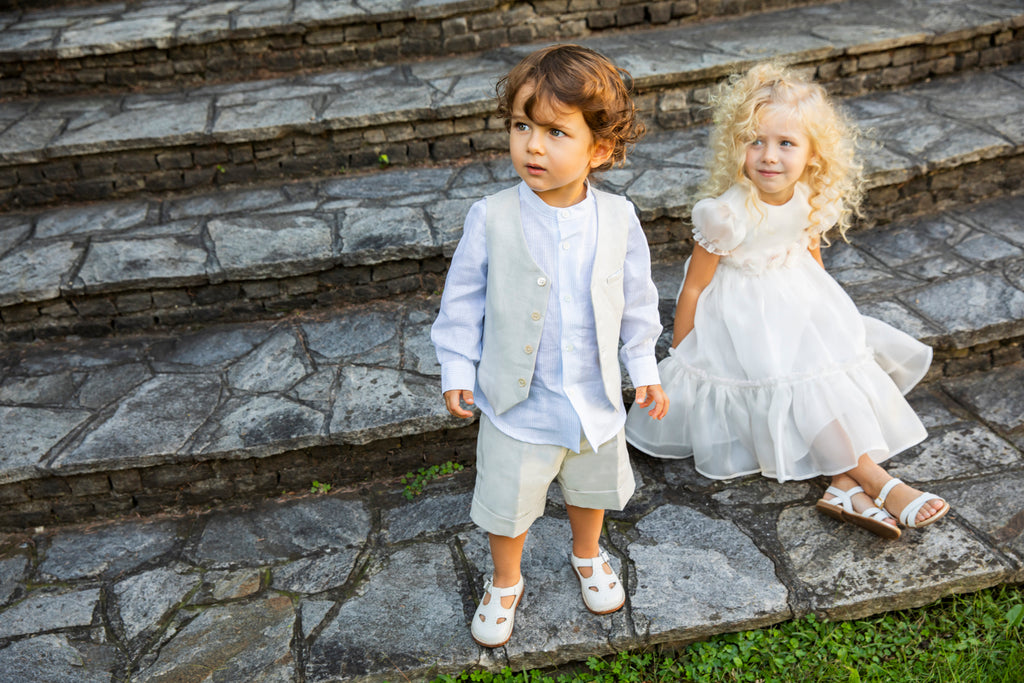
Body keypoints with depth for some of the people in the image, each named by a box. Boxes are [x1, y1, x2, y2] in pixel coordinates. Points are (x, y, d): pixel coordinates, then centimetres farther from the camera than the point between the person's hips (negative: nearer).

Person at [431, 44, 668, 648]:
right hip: (518, 401, -2)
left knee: (592, 487, 26)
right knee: (508, 504, 15)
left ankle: (589, 556, 57)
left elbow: (638, 301, 1)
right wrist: (457, 370, -6)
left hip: (595, 397, 2)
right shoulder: (492, 219, -18)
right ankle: (505, 583, 45)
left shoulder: (618, 219, -12)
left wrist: (644, 368, 5)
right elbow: (464, 298, -7)